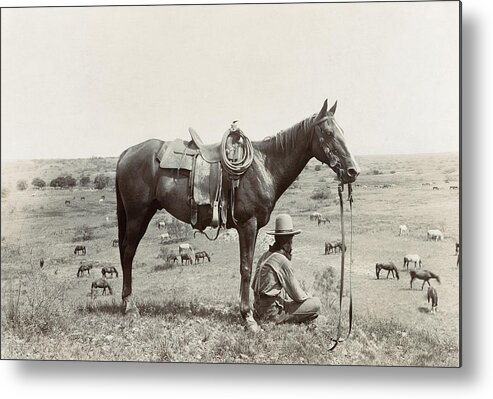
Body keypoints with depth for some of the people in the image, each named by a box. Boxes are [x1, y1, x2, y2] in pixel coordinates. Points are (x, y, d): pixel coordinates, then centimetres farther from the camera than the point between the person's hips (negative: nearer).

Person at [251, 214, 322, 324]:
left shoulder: (264, 256, 10)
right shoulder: (283, 261, -17)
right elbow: (298, 295, -12)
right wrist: (308, 298, 9)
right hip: (272, 312, -9)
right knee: (316, 304, -10)